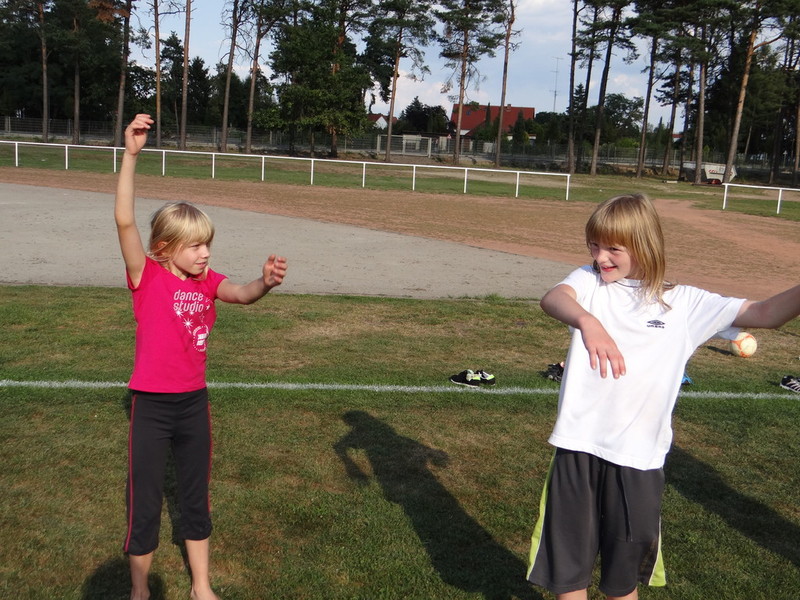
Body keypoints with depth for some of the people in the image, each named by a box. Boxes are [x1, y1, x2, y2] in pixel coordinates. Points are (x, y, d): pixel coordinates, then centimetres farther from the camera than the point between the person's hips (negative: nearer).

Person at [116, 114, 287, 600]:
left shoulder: (207, 282, 3)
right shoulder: (148, 277, -12)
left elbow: (243, 295, -13)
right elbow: (125, 221, -24)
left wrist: (266, 282, -36)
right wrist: (131, 154, -32)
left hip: (195, 402, 5)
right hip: (152, 405, -5)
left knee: (196, 497, 17)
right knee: (145, 504, 8)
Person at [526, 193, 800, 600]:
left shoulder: (683, 303, 2)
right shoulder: (589, 282, 0)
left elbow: (765, 314, -1)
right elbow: (552, 299, -22)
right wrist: (586, 320, -45)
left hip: (638, 457, 0)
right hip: (579, 447, 0)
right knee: (568, 560, 15)